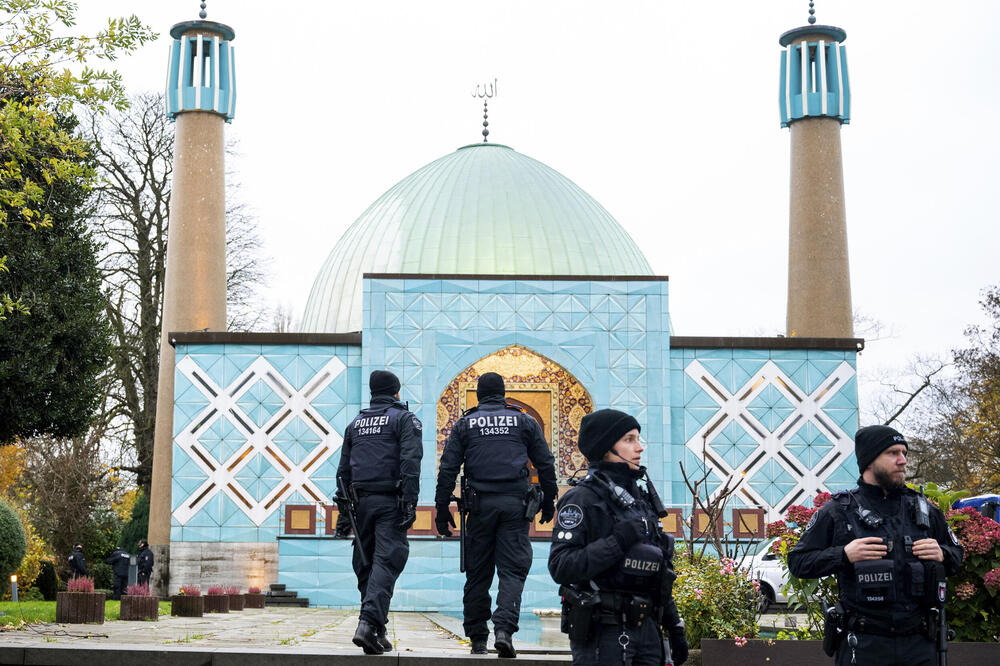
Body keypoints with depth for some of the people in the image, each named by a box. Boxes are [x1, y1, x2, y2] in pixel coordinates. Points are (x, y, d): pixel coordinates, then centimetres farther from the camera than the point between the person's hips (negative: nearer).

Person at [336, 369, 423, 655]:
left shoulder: (356, 423, 20)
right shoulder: (405, 419, 4)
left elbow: (343, 471, 19)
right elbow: (410, 462, -11)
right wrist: (409, 503, -14)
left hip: (361, 500, 5)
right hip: (390, 501, -5)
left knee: (365, 563, 10)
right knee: (386, 562, -11)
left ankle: (377, 632, 13)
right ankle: (369, 623, -26)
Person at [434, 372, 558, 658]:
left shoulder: (465, 424, 10)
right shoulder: (524, 422, 11)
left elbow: (448, 468, 4)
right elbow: (546, 464, 11)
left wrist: (442, 508, 7)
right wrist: (548, 501, 20)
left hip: (481, 505, 1)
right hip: (516, 504, 0)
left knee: (478, 573, 8)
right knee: (513, 570, -2)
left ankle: (477, 638, 12)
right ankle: (504, 629, -21)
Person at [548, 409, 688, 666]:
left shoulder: (640, 497, 15)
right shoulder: (583, 498, -9)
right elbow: (560, 567, -20)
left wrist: (674, 627, 18)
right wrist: (618, 541, -23)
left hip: (646, 630, 7)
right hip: (602, 633, -7)